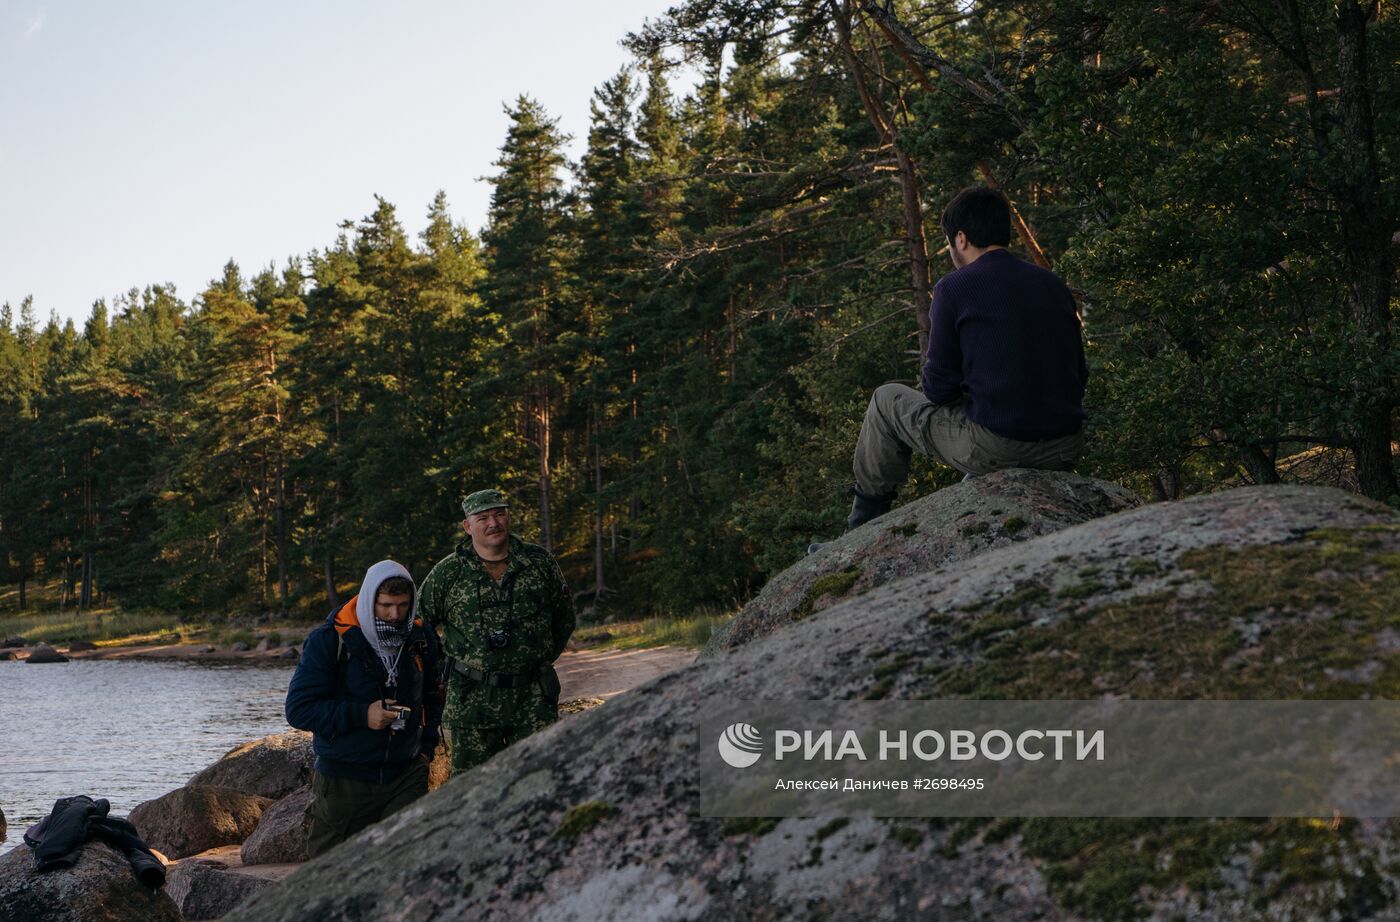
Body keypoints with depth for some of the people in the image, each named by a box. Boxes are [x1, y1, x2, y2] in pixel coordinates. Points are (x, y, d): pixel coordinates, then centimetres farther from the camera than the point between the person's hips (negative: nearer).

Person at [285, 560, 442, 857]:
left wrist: (426, 748, 8)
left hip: (406, 776, 3)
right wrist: (362, 715, -19)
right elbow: (298, 709, -12)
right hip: (343, 781, -2)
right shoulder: (328, 641, -10)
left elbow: (433, 698, 19)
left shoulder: (422, 638, 3)